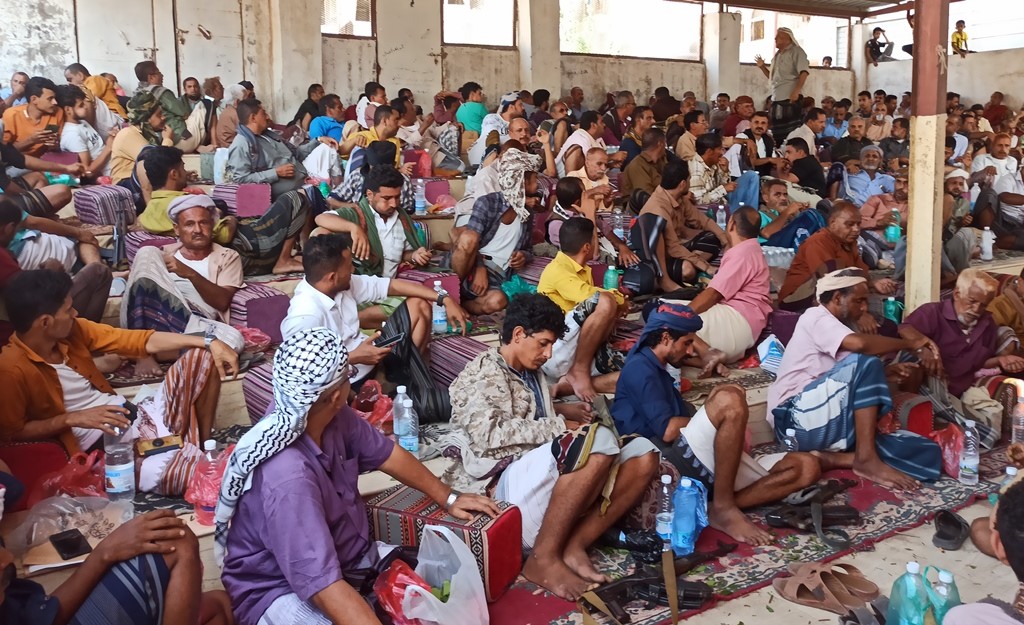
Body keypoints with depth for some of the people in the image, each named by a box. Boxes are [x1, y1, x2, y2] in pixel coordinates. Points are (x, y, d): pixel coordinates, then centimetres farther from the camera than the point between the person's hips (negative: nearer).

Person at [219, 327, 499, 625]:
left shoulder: (334, 416, -11)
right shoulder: (287, 476, -36)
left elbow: (386, 454, 7)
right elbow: (323, 585, -39)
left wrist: (448, 498, 16)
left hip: (350, 557, 8)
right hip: (282, 591, -8)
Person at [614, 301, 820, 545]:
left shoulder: (657, 372, 31)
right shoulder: (639, 368, -1)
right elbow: (667, 430, -14)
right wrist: (721, 414, 1)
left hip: (704, 467, 9)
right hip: (671, 462, -9)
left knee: (806, 468, -2)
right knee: (730, 399, -33)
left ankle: (716, 507, -19)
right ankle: (724, 507, -21)